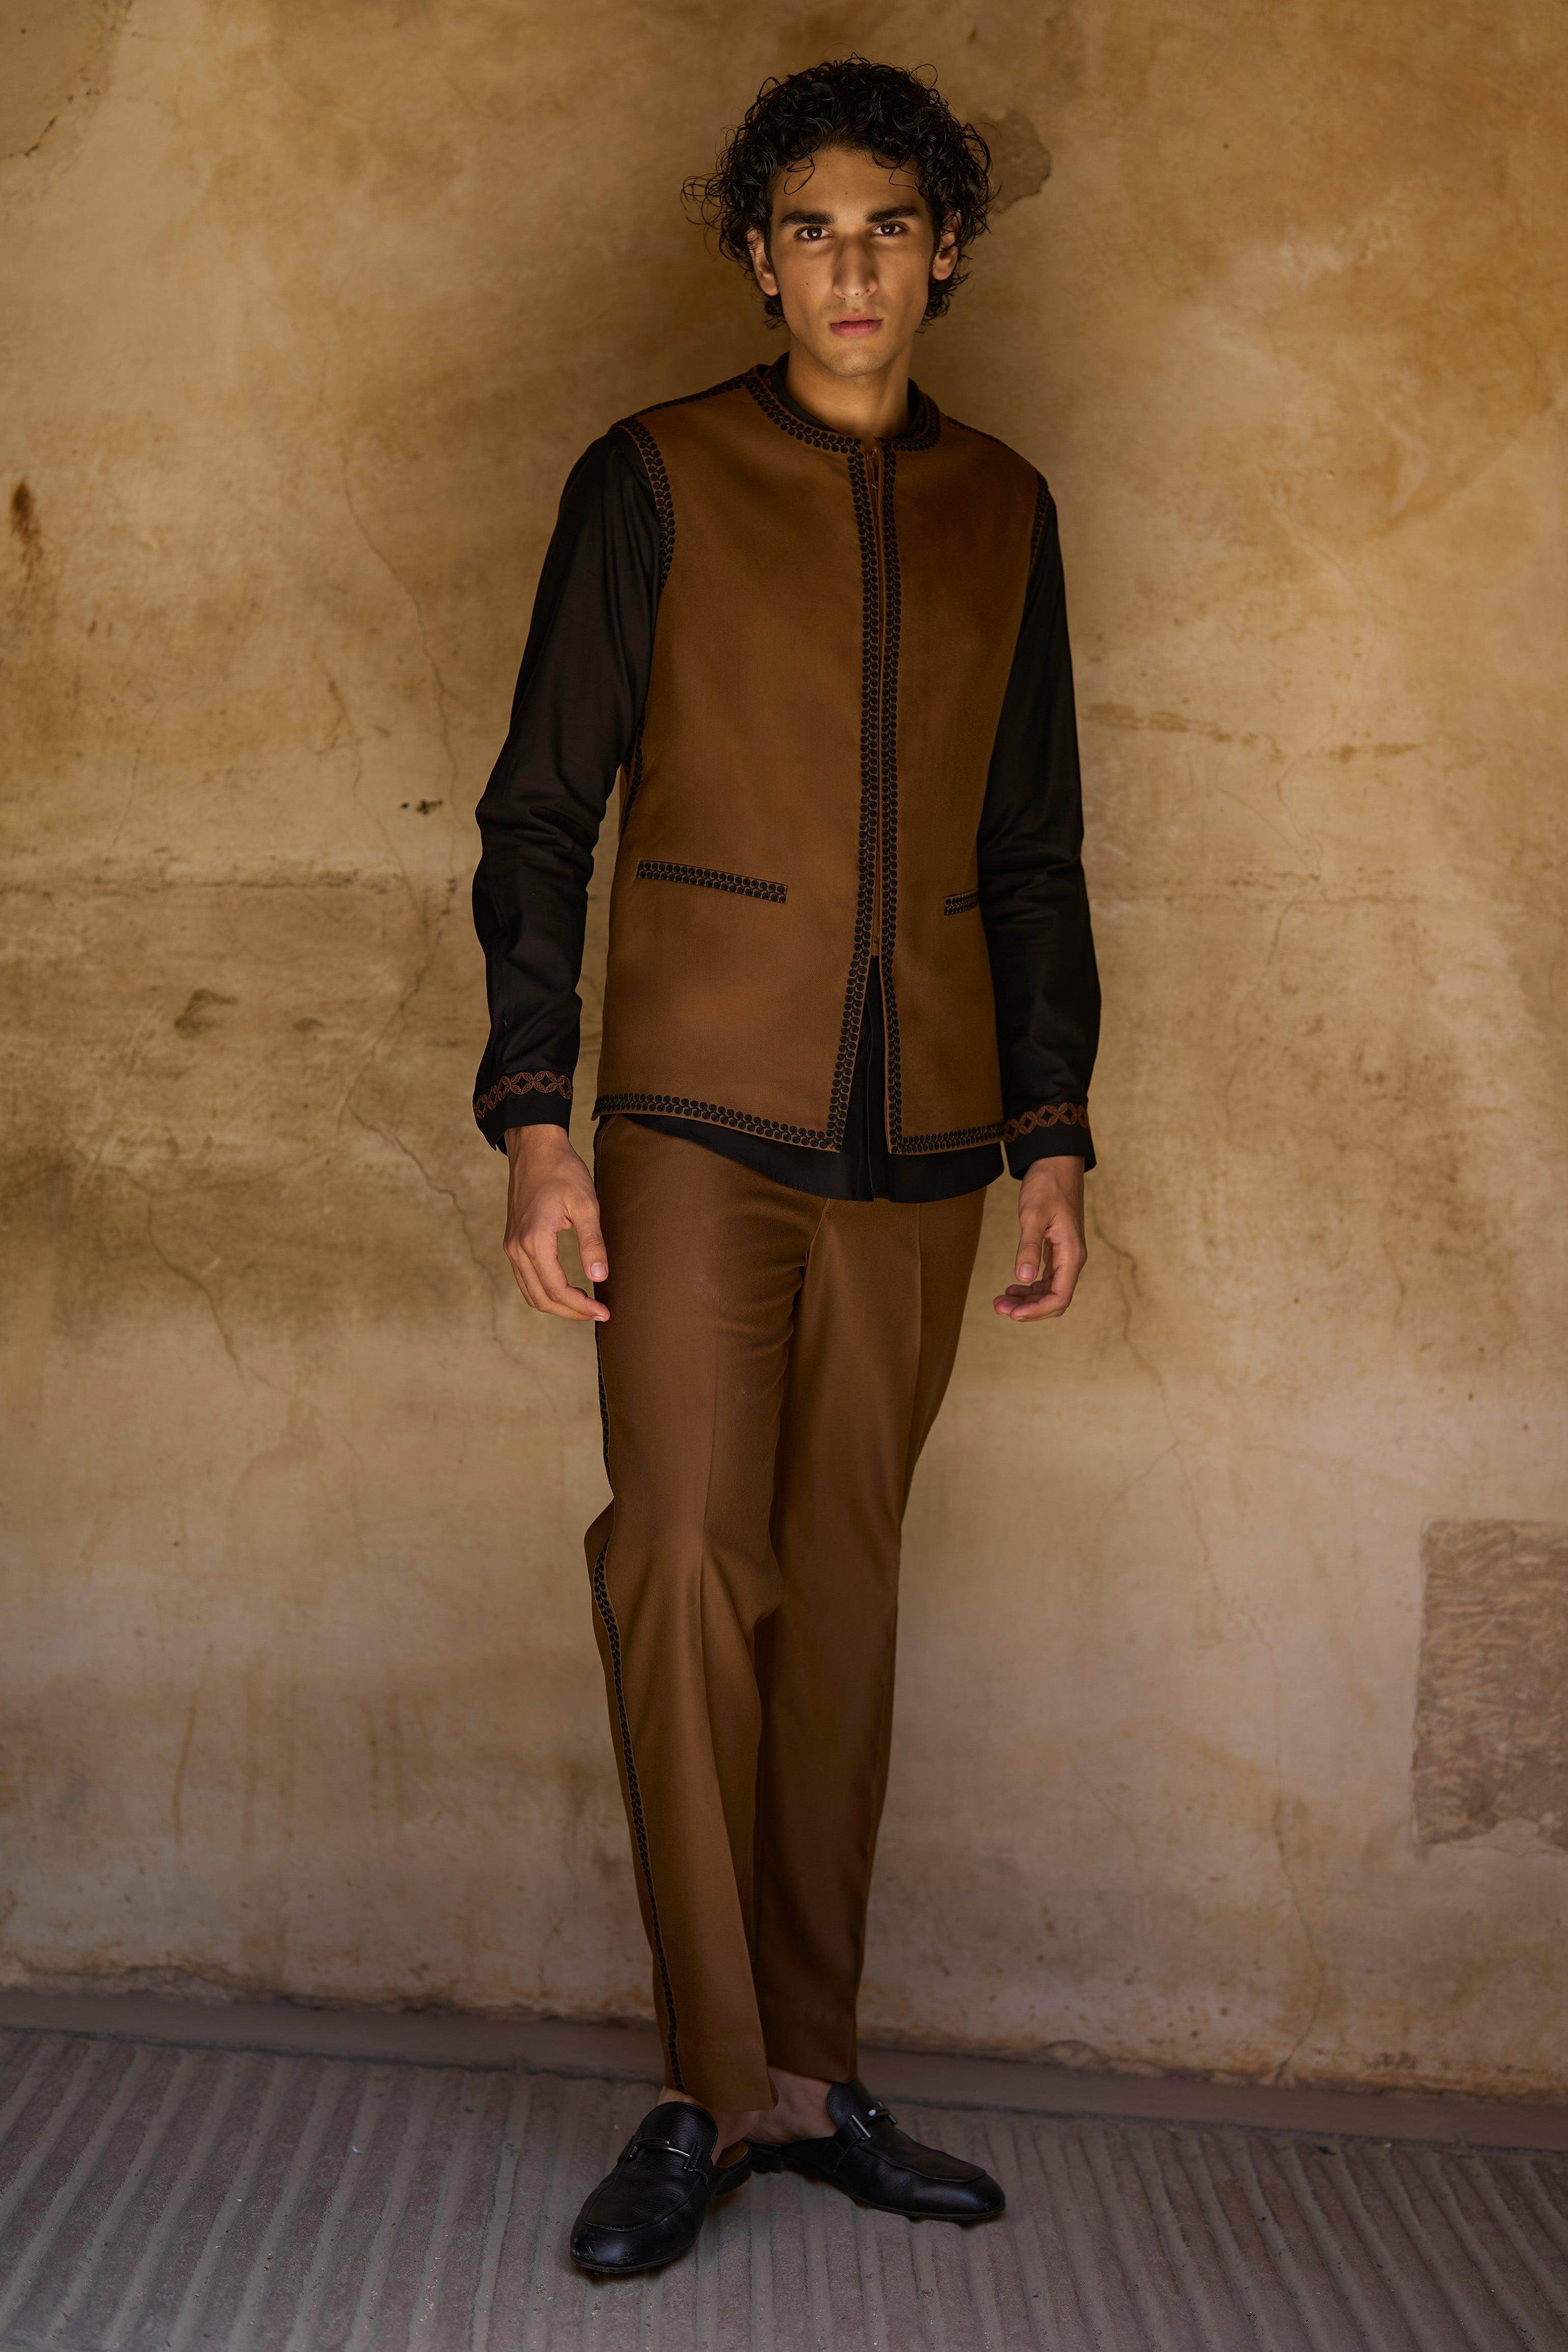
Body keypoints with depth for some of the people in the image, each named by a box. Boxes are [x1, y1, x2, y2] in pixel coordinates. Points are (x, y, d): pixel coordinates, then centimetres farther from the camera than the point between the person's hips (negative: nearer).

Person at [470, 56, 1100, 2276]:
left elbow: (1034, 849, 15)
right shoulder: (654, 482, 2)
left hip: (917, 1131, 3)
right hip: (701, 1112, -3)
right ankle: (720, 2085, 2)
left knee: (845, 1580, 6)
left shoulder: (1001, 509, 12)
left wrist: (1054, 1136, 9)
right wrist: (538, 1124, -8)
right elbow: (541, 812, 1)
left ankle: (810, 2067, 17)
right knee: (687, 1558, -11)